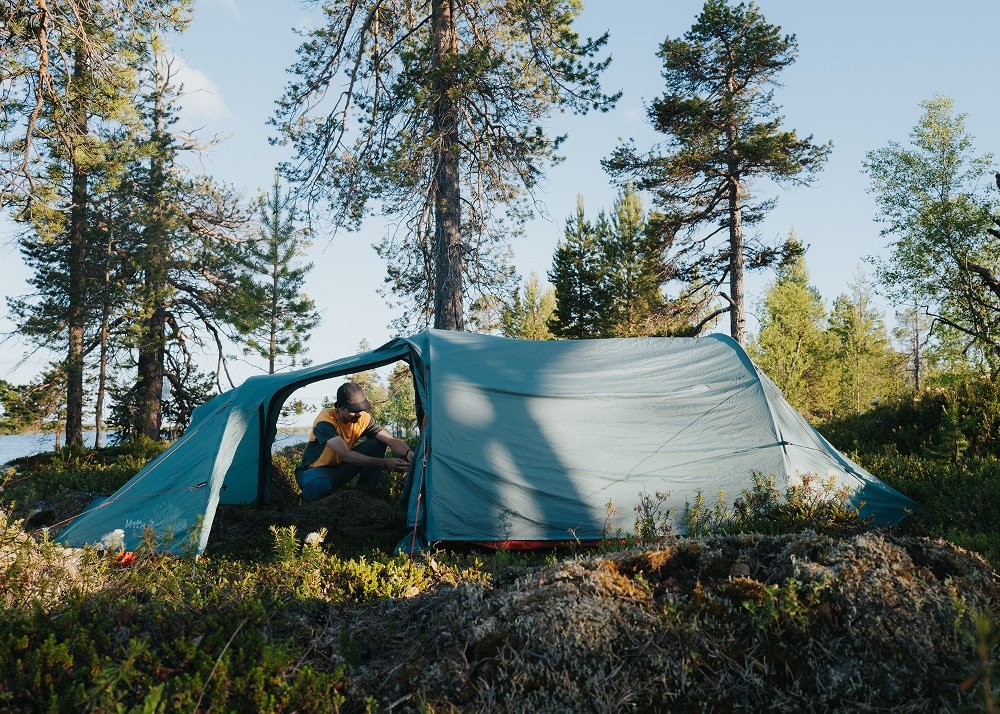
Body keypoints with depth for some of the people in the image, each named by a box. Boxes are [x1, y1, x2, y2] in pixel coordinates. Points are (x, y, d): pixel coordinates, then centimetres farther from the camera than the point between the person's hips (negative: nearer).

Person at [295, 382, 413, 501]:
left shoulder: (363, 418, -11)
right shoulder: (325, 421, -29)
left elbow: (391, 440, -16)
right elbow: (346, 455, -39)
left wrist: (409, 453, -40)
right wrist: (384, 462, -47)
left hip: (341, 467, 5)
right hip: (316, 470, -5)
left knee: (378, 442, -14)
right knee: (319, 485, -43)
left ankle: (368, 488, -6)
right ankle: (308, 496, -6)